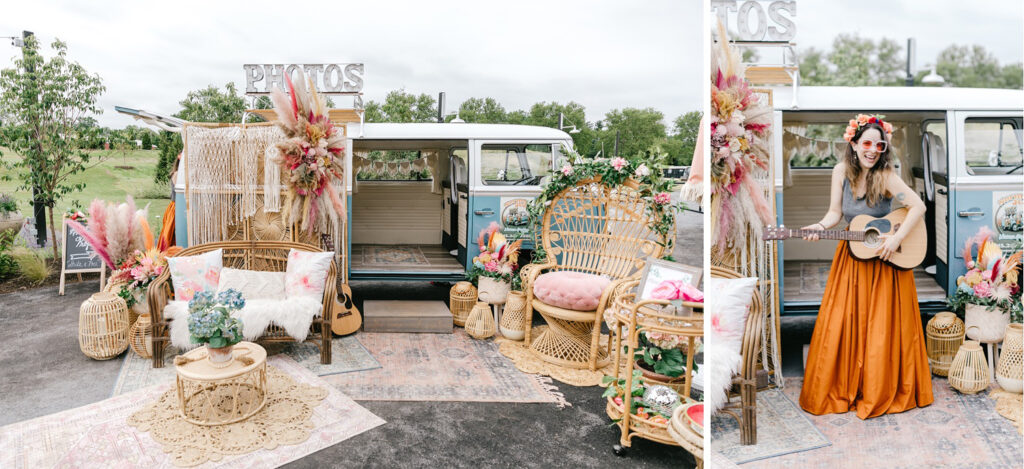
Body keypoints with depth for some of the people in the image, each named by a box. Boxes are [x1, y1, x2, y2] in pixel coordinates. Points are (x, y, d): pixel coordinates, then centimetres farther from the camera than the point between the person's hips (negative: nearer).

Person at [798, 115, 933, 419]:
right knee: (839, 324, 3)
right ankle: (840, 387, 18)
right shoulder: (841, 172, -3)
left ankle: (881, 392, 20)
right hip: (851, 257, 4)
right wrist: (820, 227, -21)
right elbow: (836, 211, -2)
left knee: (881, 328, 2)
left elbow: (918, 206, -20)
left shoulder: (885, 176, -15)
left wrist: (896, 239, -27)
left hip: (885, 260, -3)